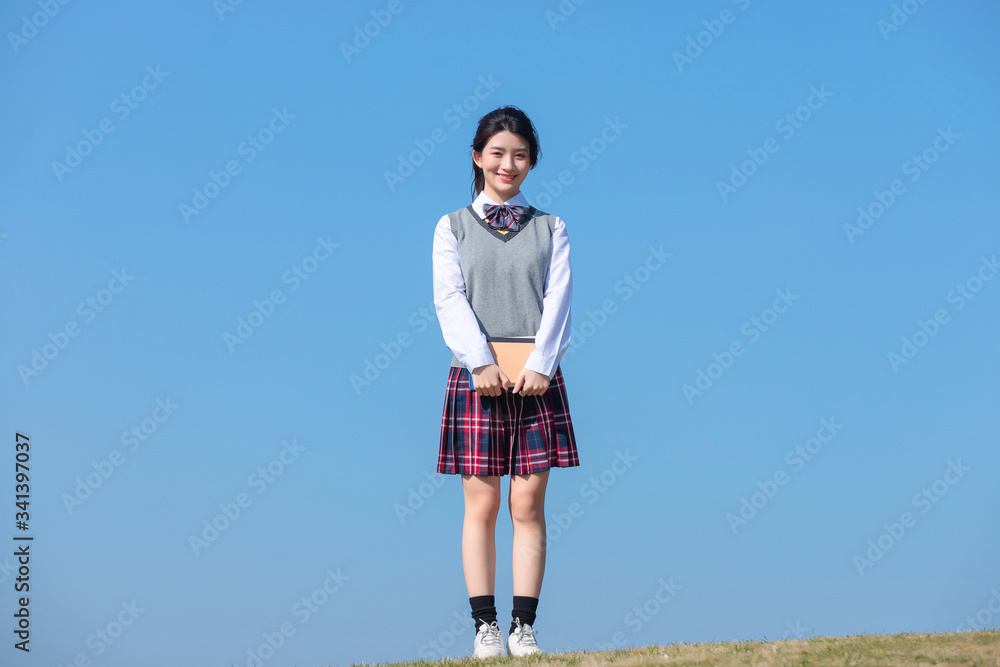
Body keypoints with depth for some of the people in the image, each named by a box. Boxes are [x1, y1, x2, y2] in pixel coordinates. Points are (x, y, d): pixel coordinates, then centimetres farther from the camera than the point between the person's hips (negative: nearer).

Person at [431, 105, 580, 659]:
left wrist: (540, 364, -13)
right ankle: (485, 626, 1)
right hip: (476, 376, -1)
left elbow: (557, 299, 2)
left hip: (536, 378, 1)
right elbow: (450, 299, -2)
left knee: (528, 505, -1)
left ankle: (524, 627, 1)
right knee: (481, 504, -2)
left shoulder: (550, 229, 12)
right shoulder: (452, 228, 9)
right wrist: (482, 363, -15)